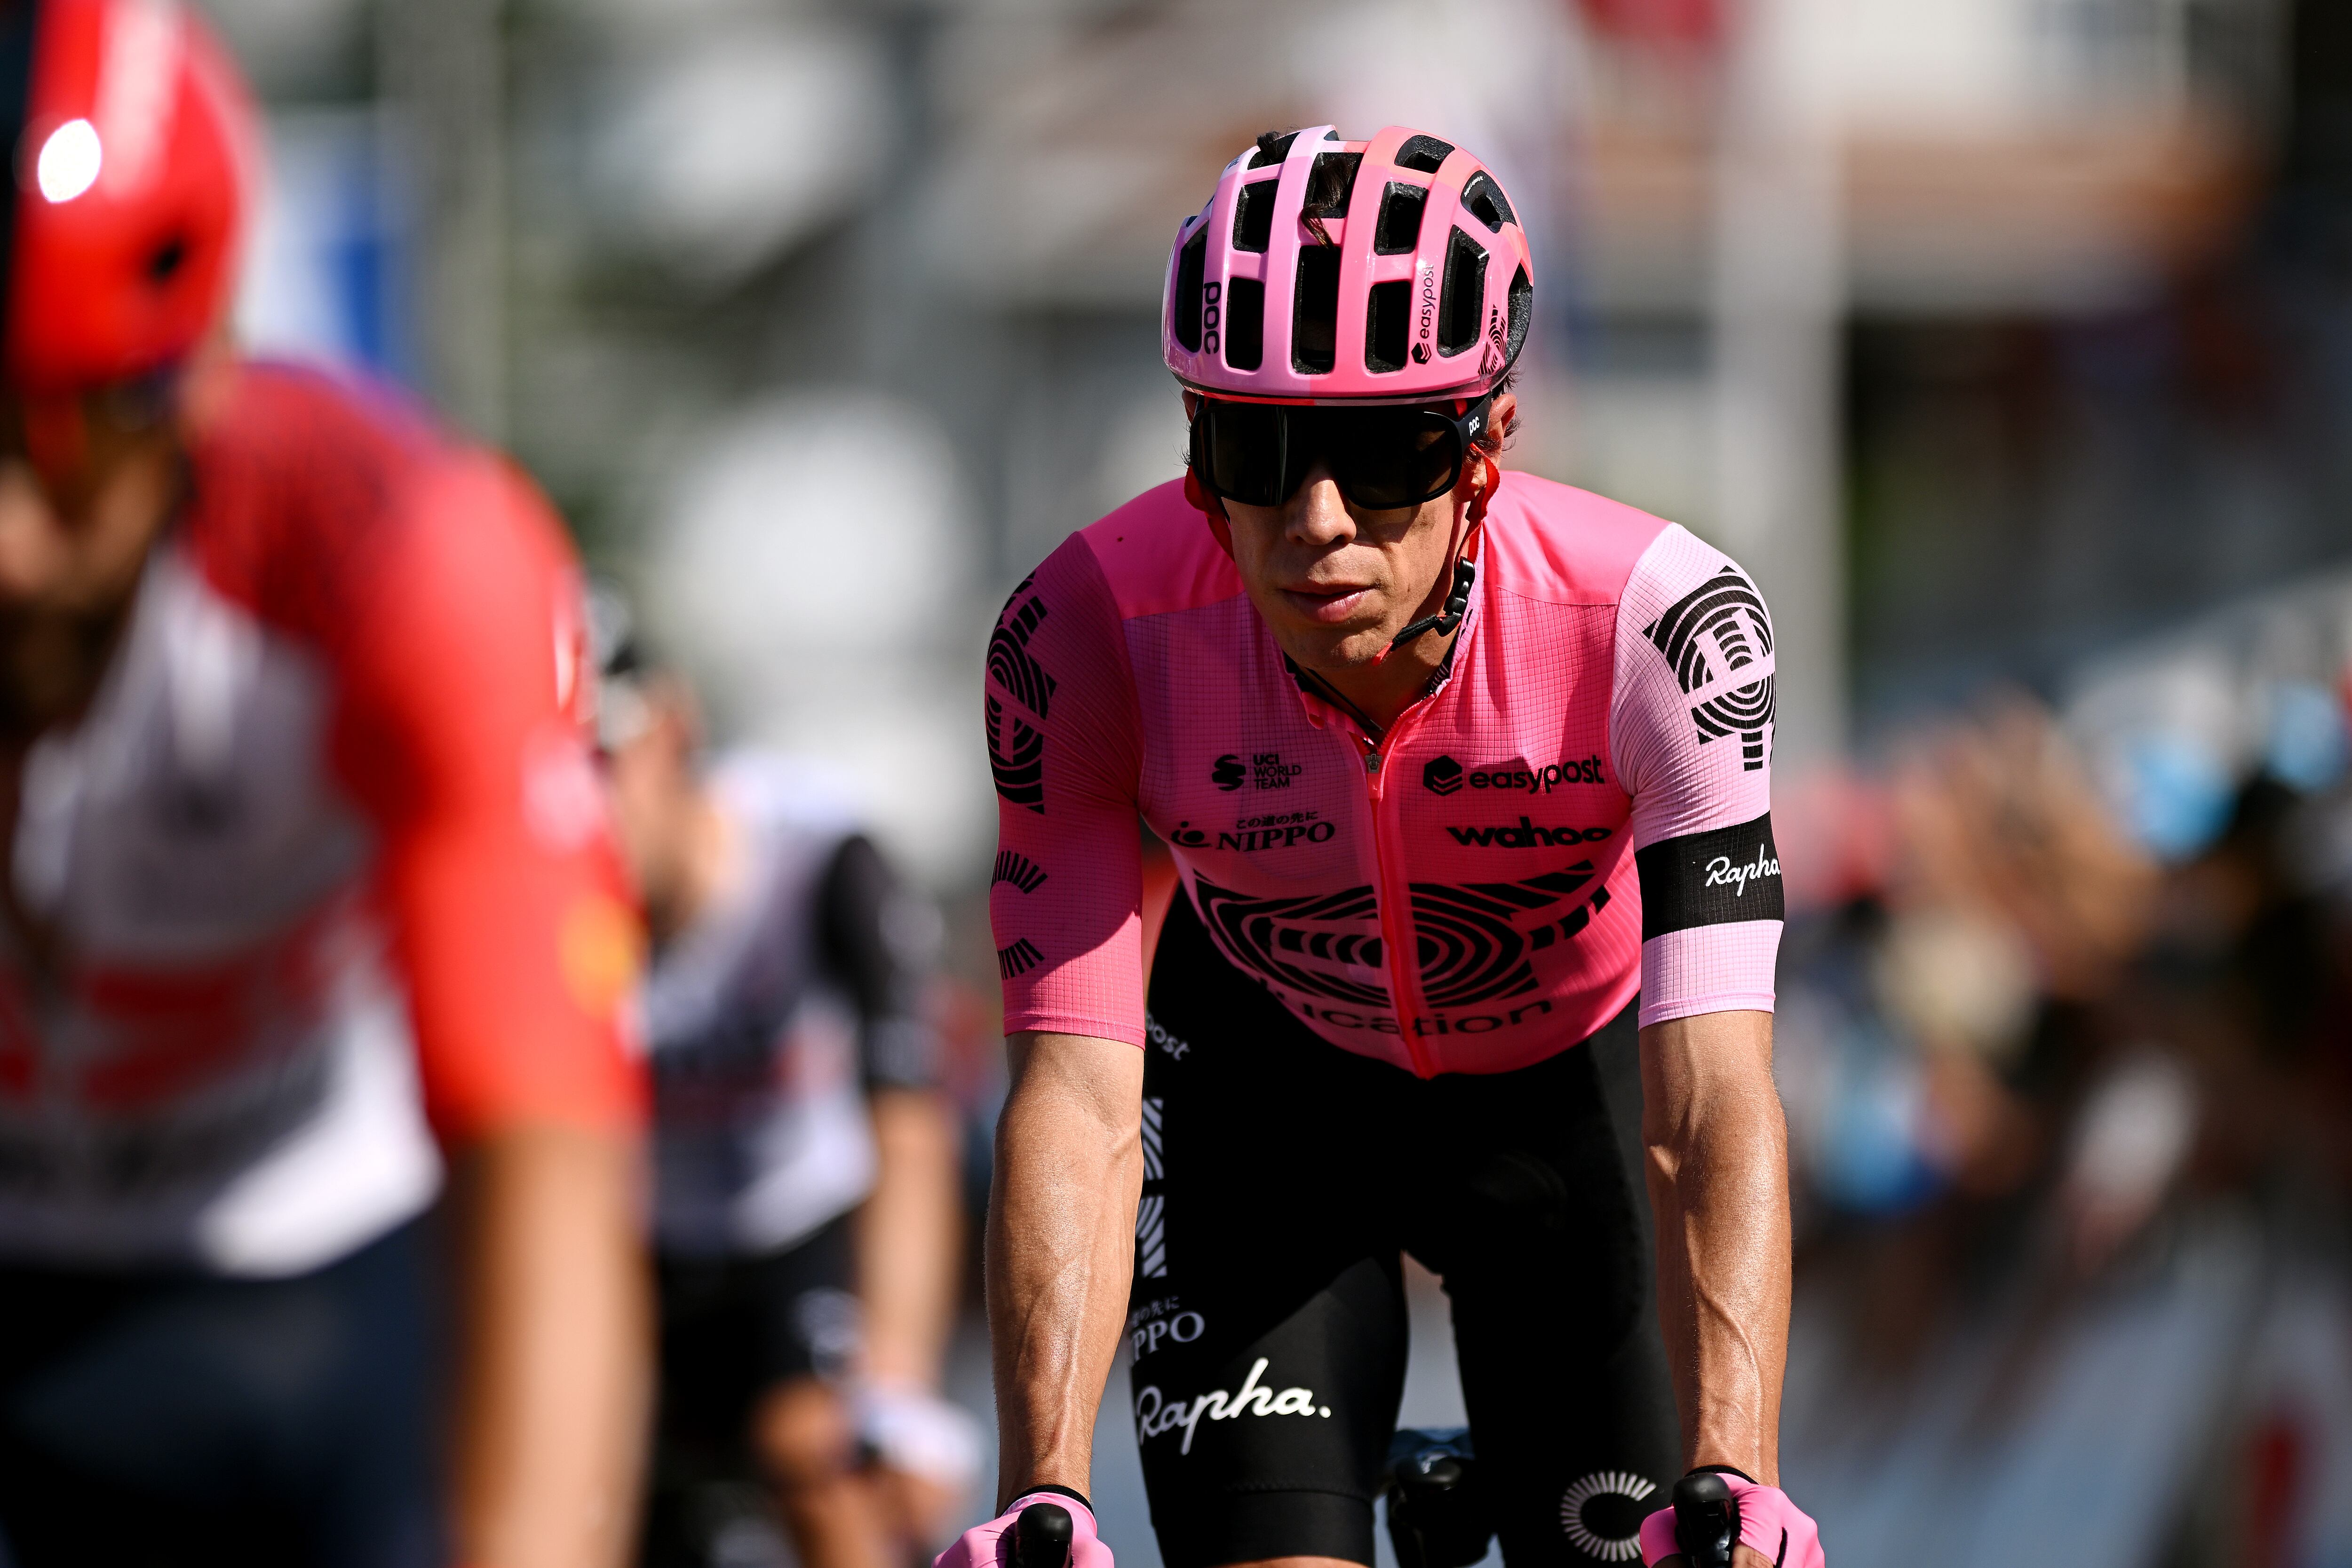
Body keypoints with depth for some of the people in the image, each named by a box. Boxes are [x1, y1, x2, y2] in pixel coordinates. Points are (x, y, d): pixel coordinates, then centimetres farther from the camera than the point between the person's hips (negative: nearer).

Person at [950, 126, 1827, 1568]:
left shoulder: (1659, 619, -35)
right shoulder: (1092, 636, -32)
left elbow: (1714, 1113, -40)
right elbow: (1078, 1099, -35)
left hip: (1573, 1086, 0)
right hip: (1268, 1086, 0)